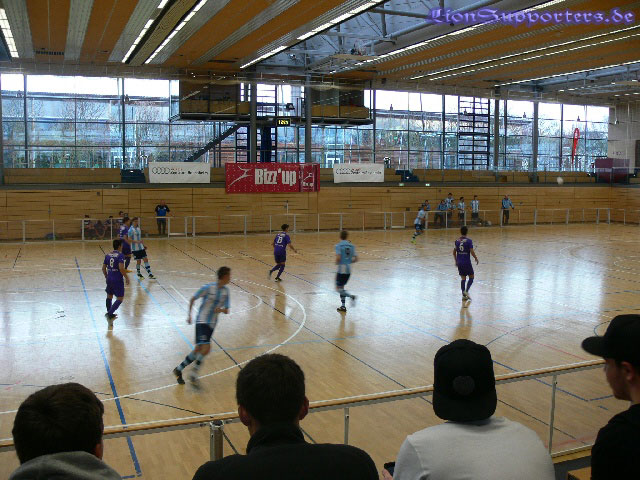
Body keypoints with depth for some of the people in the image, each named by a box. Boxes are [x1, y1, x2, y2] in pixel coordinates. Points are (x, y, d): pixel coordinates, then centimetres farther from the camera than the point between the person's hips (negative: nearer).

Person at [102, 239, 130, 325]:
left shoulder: (107, 255, 7)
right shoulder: (120, 255, -12)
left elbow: (103, 268, 11)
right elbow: (121, 268, -22)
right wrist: (126, 277, -12)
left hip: (109, 279, 7)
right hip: (118, 280, -7)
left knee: (109, 296, 23)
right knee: (120, 299, 0)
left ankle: (109, 314, 32)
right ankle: (109, 314, -12)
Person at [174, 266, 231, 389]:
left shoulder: (225, 291, 4)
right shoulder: (208, 288, -13)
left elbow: (226, 310, 7)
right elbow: (193, 299, 1)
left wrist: (221, 309, -15)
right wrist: (189, 314, 2)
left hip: (212, 324, 6)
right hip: (202, 321, -6)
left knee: (198, 350, 7)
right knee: (206, 347, -20)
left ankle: (179, 369, 23)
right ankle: (194, 374, -6)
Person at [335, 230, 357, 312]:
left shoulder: (338, 246, -10)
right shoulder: (351, 246, 7)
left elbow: (338, 258, -22)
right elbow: (356, 259, 4)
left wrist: (337, 263, -2)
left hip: (341, 269, -6)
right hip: (349, 269, 6)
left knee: (338, 288, 3)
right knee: (341, 287, 18)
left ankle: (351, 296, -18)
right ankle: (343, 306, 17)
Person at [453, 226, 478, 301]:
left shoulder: (457, 241, 4)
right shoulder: (468, 240, -10)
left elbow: (454, 252, 10)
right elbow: (472, 252, -15)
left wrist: (456, 261, 22)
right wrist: (476, 258, 2)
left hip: (459, 263, 5)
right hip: (467, 262, -4)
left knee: (463, 278, 11)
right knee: (471, 277, 10)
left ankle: (464, 295, 10)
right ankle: (466, 291, -7)